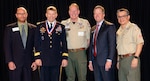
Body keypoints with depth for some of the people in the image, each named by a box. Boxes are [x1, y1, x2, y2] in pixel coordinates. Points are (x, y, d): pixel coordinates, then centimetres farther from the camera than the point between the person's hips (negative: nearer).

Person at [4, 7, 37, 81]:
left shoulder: (33, 28, 8)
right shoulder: (9, 28, 3)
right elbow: (7, 46, -1)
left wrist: (35, 60, 2)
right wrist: (9, 61, -9)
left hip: (28, 62, 2)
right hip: (15, 62, -2)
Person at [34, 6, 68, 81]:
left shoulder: (61, 27, 5)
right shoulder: (40, 27, 6)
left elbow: (64, 43, 4)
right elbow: (37, 43, 4)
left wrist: (64, 58, -2)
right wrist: (37, 57, -3)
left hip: (56, 60, 0)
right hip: (43, 59, 0)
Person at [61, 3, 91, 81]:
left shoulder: (85, 22, 3)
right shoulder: (63, 23, 5)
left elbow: (88, 38, 8)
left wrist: (84, 48, 5)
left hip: (80, 53, -1)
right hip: (68, 53, 1)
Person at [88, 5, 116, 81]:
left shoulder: (110, 26, -3)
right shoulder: (93, 29, 17)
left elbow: (112, 44, -11)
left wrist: (109, 60, -17)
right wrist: (90, 61, 13)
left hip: (106, 61, -6)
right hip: (95, 61, 6)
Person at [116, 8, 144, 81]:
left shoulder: (133, 27, -5)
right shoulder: (119, 31, 17)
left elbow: (140, 43, -13)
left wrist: (136, 57, -20)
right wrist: (118, 60, 16)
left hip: (131, 58, -7)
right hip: (121, 59, 7)